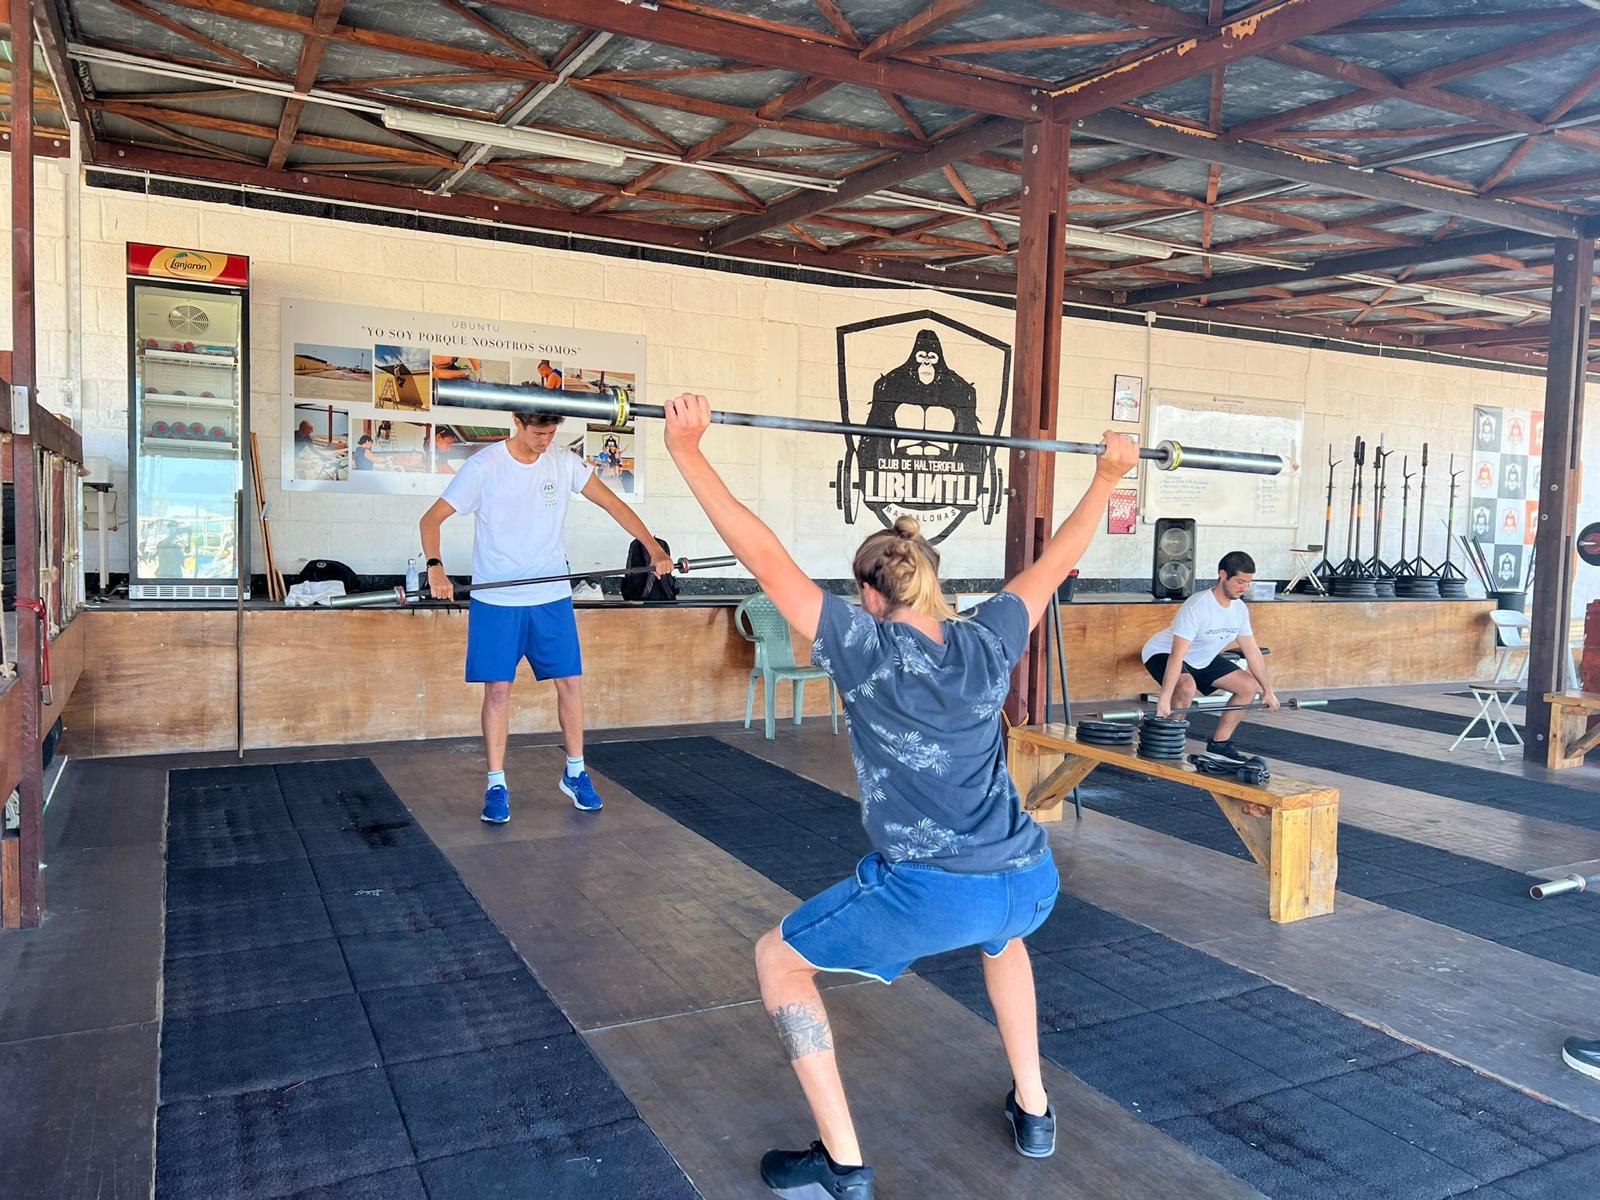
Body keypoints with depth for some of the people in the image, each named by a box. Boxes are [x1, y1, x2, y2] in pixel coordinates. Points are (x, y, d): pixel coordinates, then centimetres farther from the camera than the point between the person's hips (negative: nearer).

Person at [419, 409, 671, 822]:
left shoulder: (565, 463, 0)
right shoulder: (484, 466, -10)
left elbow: (613, 504, 2)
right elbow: (432, 518, -9)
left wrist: (654, 549, -8)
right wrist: (435, 567, -27)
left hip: (552, 595, 3)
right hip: (497, 599, -3)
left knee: (570, 682, 5)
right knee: (498, 688, -1)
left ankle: (575, 773, 22)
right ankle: (496, 785, 11)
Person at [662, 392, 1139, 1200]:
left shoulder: (864, 648, -6)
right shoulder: (989, 643, 7)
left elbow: (763, 556, -9)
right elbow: (1059, 559, 20)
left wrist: (687, 449, -6)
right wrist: (1108, 475, 32)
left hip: (931, 896, -6)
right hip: (1030, 884, 6)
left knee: (779, 958, 16)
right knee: (998, 931, 43)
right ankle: (1032, 1110, 43)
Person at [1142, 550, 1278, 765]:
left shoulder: (1240, 609, -8)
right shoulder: (1197, 606, -32)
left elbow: (1252, 651, 3)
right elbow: (1177, 655, -37)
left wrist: (1268, 690, 5)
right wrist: (1164, 699, -42)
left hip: (1202, 659, 8)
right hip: (1163, 653, -8)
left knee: (1249, 686, 0)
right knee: (1187, 687, -37)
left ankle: (1219, 744, 9)